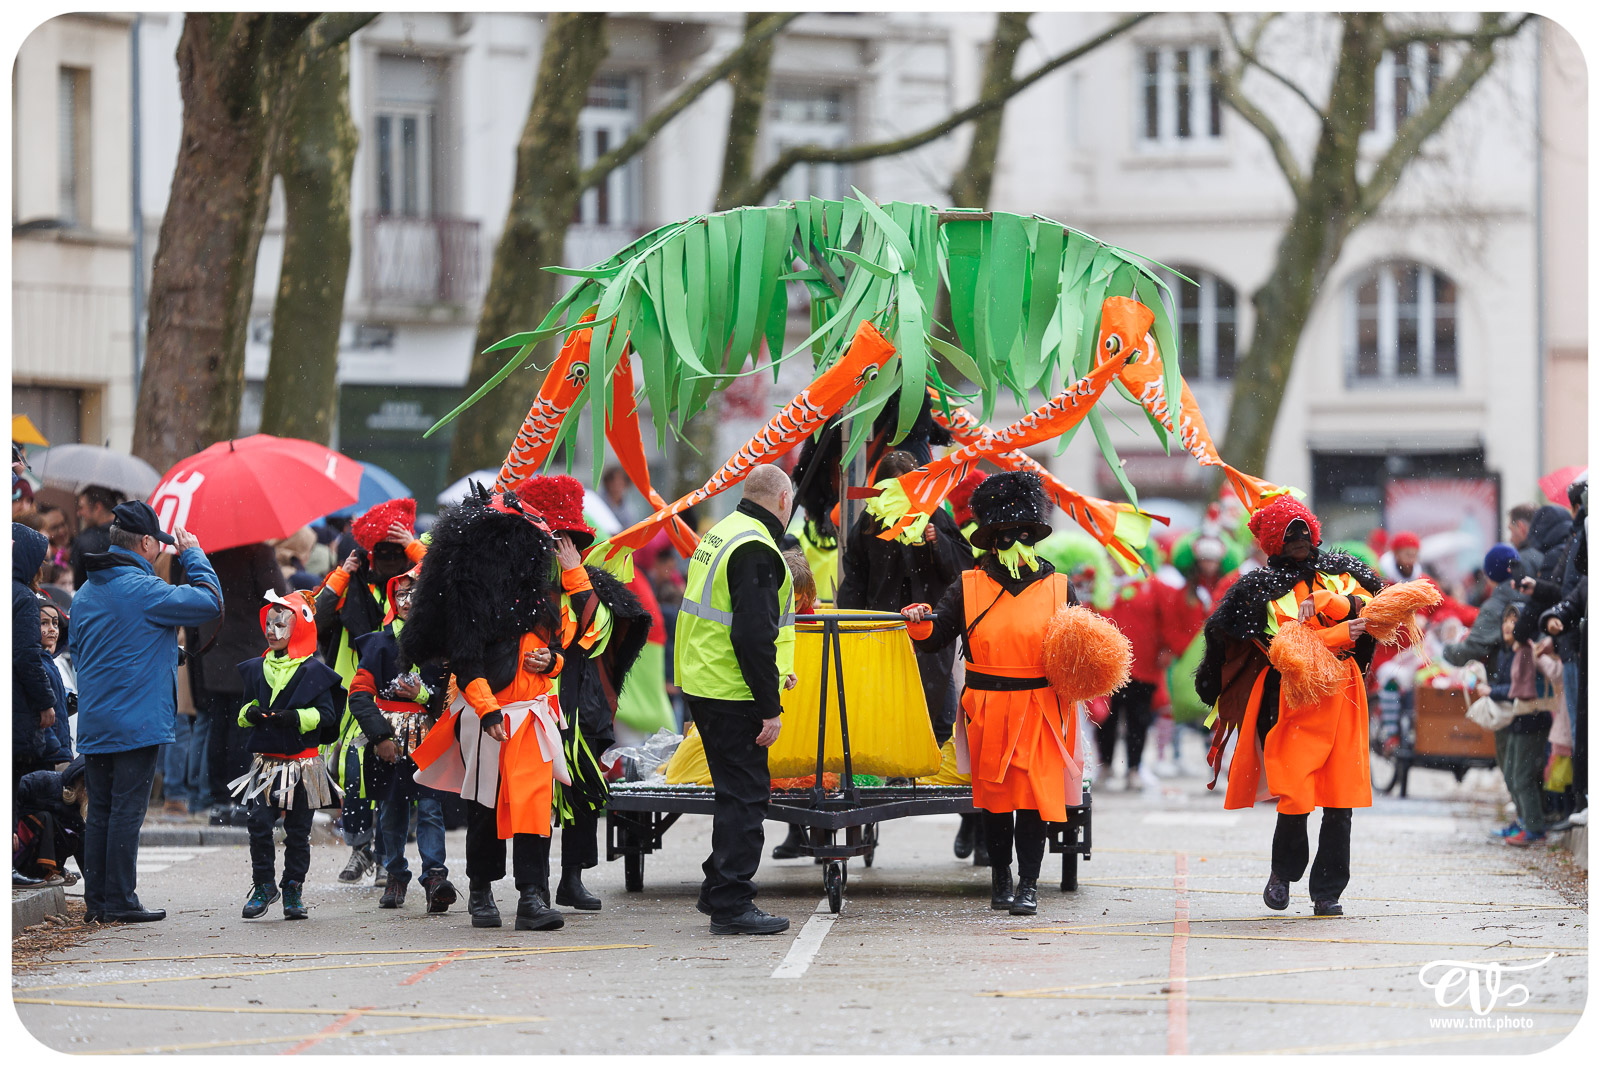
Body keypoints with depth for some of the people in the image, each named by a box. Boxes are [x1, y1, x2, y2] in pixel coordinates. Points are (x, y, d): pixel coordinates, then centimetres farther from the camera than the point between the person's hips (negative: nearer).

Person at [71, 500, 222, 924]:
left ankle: (96, 900, 13)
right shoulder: (143, 589, -13)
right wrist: (192, 554, 0)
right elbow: (209, 601, -13)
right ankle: (120, 902, -4)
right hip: (137, 725, -7)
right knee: (126, 812, -4)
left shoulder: (85, 594, 12)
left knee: (100, 811, 11)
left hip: (93, 725, 7)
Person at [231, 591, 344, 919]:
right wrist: (249, 714, -5)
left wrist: (296, 718, -23)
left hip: (302, 763, -3)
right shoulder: (257, 669, 11)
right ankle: (263, 886, 5)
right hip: (265, 762, 3)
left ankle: (293, 890, 14)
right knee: (259, 823, -7)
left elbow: (326, 715, -8)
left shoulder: (314, 672, -4)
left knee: (298, 829, 4)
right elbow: (245, 710, 18)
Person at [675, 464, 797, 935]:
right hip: (732, 696, -10)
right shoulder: (756, 551, -18)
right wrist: (770, 709, -20)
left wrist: (773, 671, 25)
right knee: (744, 794, -4)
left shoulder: (720, 534, 13)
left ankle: (718, 891, 25)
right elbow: (753, 635, -23)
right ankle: (731, 905, -3)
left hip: (701, 682, 10)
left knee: (736, 790, 19)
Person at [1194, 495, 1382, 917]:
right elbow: (1285, 647, -11)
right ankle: (1283, 873, 16)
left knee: (1340, 798, -1)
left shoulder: (1337, 570, 13)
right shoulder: (1261, 588, 0)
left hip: (1342, 693, 4)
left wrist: (1327, 602, -12)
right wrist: (1341, 634, -14)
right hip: (1292, 698, -3)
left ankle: (1327, 893, 7)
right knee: (1295, 794, -10)